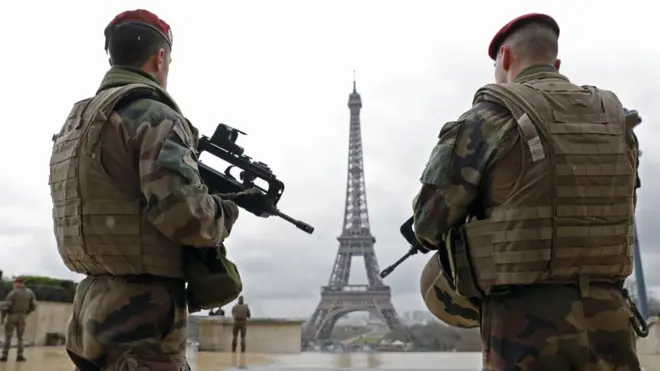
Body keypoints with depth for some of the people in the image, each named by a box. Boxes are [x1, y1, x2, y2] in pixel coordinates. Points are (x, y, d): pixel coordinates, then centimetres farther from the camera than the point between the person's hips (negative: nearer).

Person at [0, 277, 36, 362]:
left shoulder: (12, 293, -12)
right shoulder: (29, 293, 2)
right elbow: (33, 305, 4)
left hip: (12, 316, -3)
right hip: (22, 317, 3)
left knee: (8, 337, 5)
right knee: (20, 337, 13)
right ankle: (19, 355, 7)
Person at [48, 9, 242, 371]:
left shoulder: (78, 120, 14)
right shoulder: (153, 114, -13)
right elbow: (181, 209, -24)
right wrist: (225, 213, -4)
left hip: (93, 307, 9)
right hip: (142, 310, -8)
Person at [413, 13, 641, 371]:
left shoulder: (491, 117, -9)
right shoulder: (614, 117, 8)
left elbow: (429, 221, -5)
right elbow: (619, 210, 17)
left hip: (526, 327, -4)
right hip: (608, 321, 5)